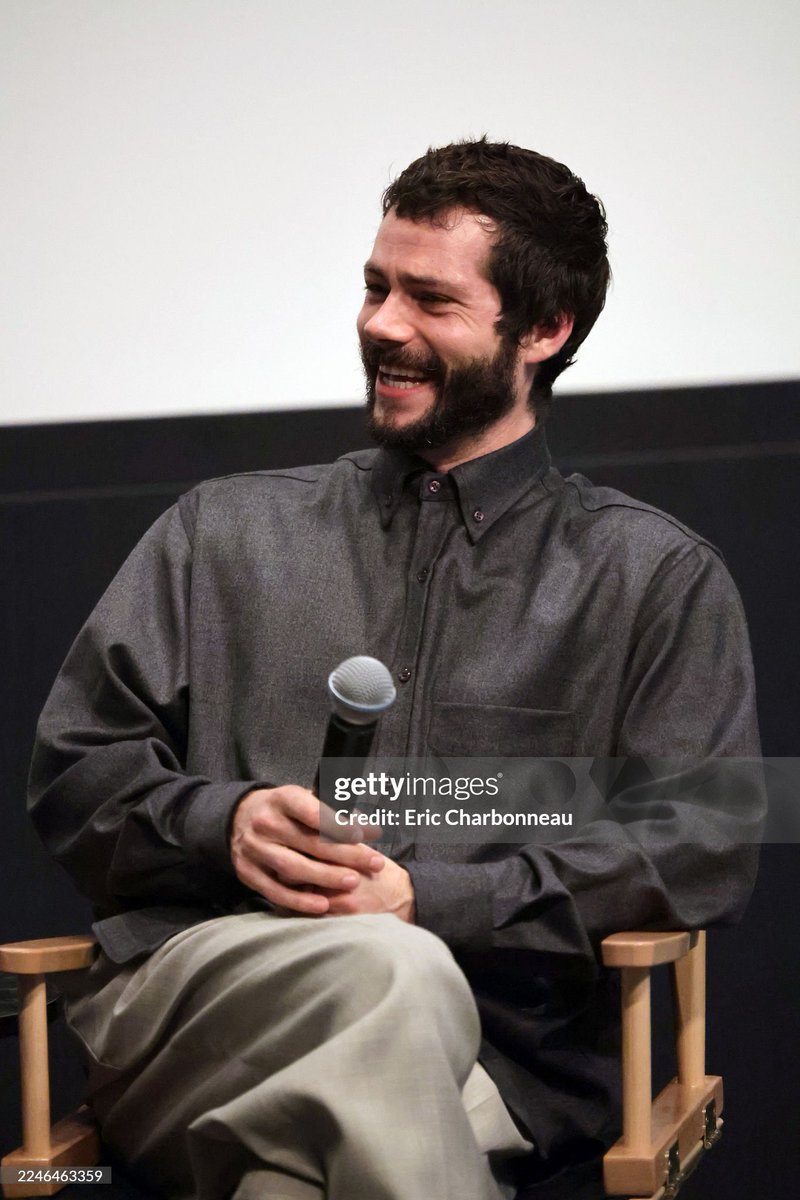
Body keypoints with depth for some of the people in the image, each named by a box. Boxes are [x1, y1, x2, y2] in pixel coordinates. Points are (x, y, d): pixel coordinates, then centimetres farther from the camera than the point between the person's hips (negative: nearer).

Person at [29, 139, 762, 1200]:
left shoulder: (654, 578, 16)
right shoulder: (223, 534, 24)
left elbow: (703, 844, 4)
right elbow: (72, 769, 19)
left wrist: (433, 897, -9)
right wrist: (223, 824, -4)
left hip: (498, 1058, -1)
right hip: (189, 983, 2)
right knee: (390, 975, -36)